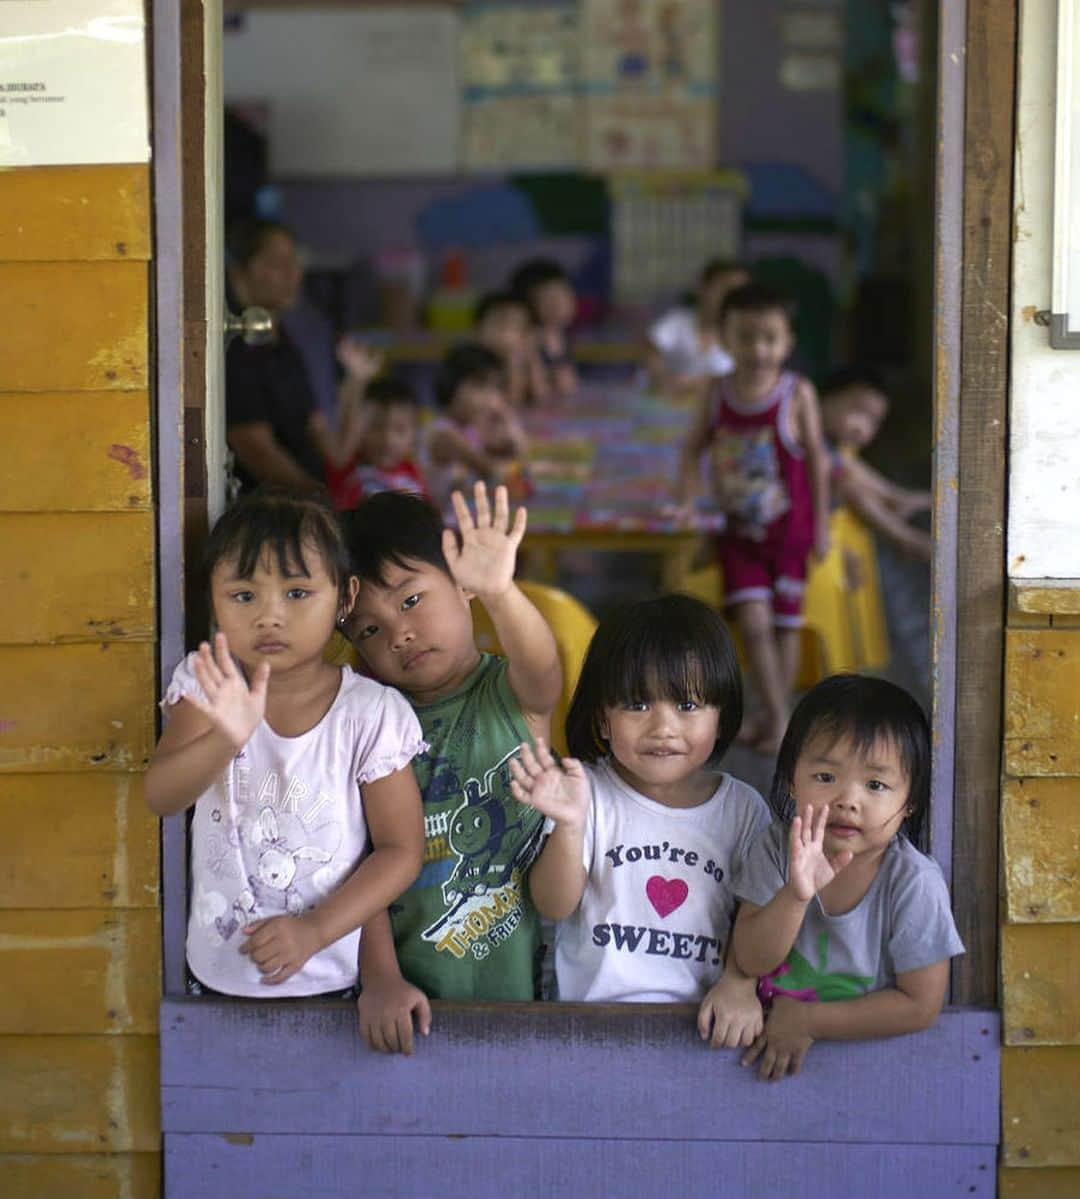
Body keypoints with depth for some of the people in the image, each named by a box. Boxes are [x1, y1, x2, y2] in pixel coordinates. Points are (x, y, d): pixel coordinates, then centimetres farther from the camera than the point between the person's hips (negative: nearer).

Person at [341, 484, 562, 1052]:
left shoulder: (512, 697, 1)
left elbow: (540, 669, -24)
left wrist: (499, 594, -44)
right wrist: (379, 978, -10)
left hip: (518, 984, -1)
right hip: (408, 994, 1)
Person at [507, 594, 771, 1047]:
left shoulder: (743, 809, 8)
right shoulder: (587, 791, 2)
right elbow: (554, 907, -3)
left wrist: (739, 983, -7)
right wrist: (570, 826, -20)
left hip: (701, 1018, 3)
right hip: (592, 1011, -3)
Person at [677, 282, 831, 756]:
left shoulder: (797, 394, -11)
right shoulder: (716, 392, -4)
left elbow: (817, 460, -5)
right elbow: (694, 447, 8)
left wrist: (821, 524, -3)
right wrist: (686, 499, -3)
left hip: (788, 529, -1)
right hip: (739, 530, 1)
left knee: (784, 624, 8)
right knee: (753, 622, -8)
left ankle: (776, 715, 22)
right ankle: (775, 714, 4)